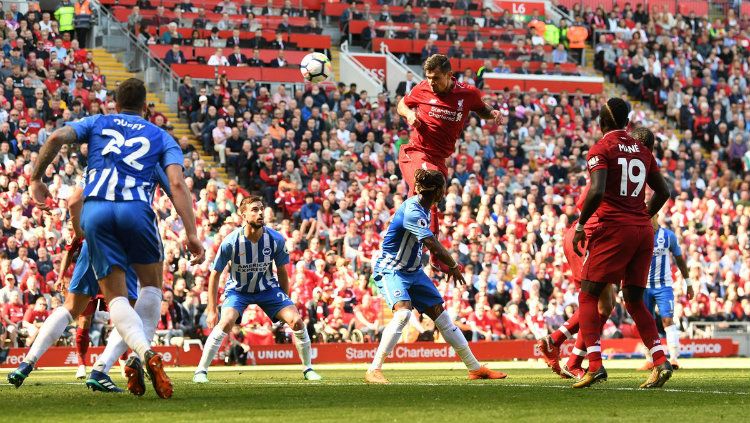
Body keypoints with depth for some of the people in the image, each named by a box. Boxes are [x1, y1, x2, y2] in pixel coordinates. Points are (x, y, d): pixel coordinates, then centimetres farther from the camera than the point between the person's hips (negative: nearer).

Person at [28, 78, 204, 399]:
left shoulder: (97, 123, 22)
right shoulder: (161, 137, 19)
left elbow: (57, 138, 2)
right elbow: (177, 184, 2)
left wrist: (36, 179, 11)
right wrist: (191, 234, -4)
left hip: (95, 211, 1)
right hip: (136, 212, -1)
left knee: (116, 297, 5)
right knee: (152, 285, 19)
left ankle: (145, 353, -23)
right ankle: (138, 360, -2)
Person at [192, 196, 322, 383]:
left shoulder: (276, 239, -17)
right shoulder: (231, 242, -24)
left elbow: (281, 271, 0)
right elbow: (215, 275, -13)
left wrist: (286, 301, 7)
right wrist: (211, 310, -12)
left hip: (268, 287, 3)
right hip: (237, 288, -2)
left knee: (296, 320, -14)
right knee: (227, 321, -29)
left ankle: (308, 369, 6)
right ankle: (201, 371, -19)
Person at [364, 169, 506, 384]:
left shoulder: (423, 208, 4)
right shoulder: (412, 212, -26)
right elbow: (434, 246, -29)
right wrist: (454, 267, -17)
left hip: (413, 271, 9)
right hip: (390, 270, -9)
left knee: (441, 316, 9)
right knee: (403, 312, -31)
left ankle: (475, 368, 17)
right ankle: (374, 370, -29)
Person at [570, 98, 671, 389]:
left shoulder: (601, 150, -6)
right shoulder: (642, 150, 14)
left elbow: (597, 191, -19)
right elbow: (663, 192, 18)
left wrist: (581, 225, -8)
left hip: (613, 229, -6)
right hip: (643, 231, 6)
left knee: (589, 296, 1)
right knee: (634, 301, 14)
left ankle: (595, 364, -13)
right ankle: (660, 361, -1)